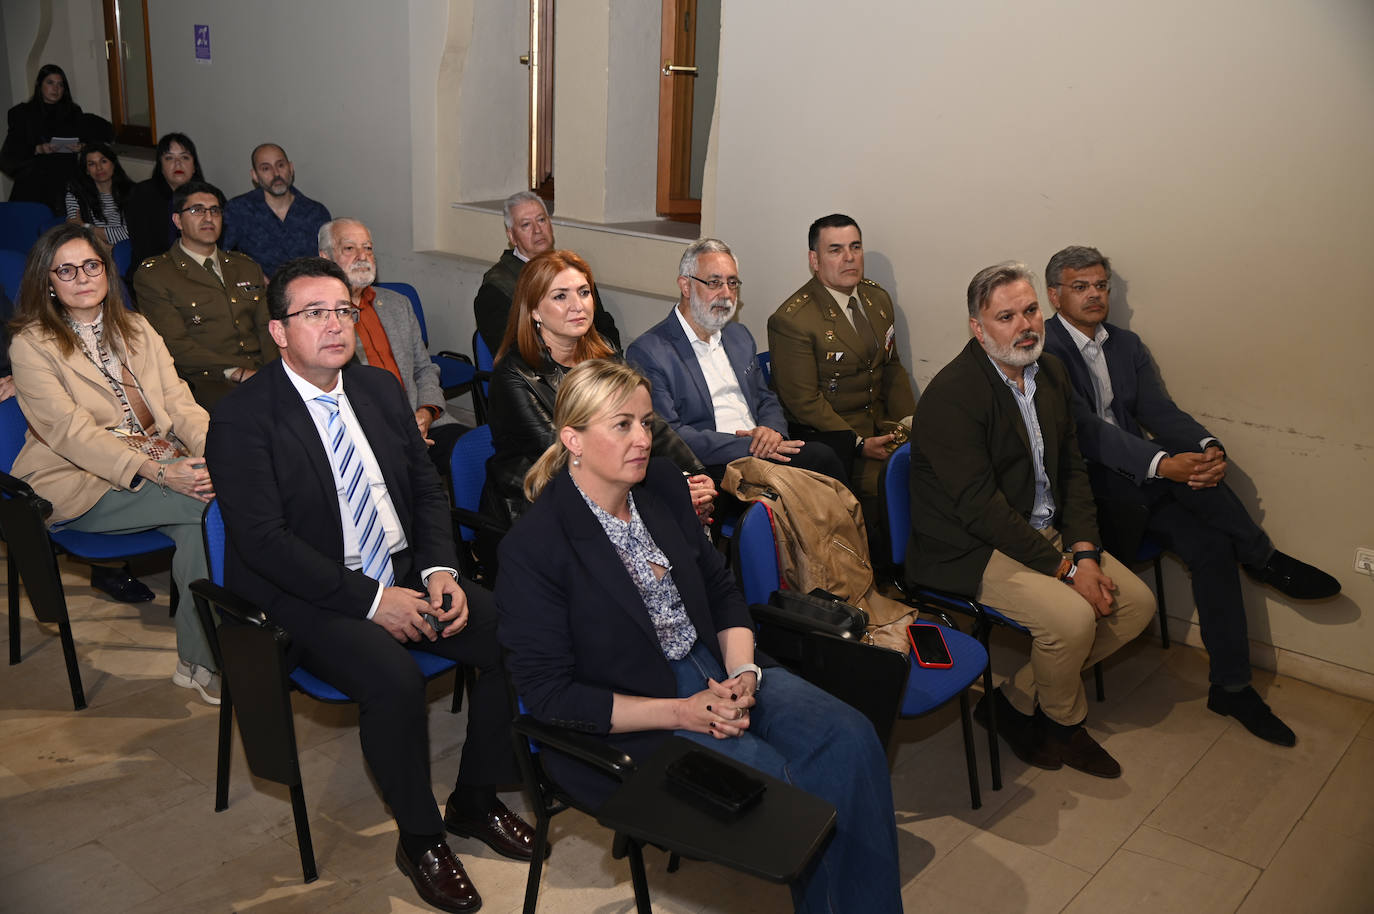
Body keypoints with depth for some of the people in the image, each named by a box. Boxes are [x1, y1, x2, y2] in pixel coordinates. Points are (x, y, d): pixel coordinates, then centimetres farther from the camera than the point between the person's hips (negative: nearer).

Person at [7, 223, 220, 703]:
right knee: (211, 505, -28)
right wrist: (158, 472, -25)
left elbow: (178, 401, 7)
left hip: (165, 462, 5)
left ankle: (201, 658, -16)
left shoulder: (136, 329, 16)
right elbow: (71, 432, -13)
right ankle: (200, 659, -17)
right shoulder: (31, 344, -1)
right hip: (83, 483, -4)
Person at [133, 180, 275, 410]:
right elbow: (175, 344, -5)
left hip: (261, 374, 5)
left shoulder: (246, 267, 24)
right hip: (206, 381, -5)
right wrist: (237, 372, -17)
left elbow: (268, 328, 15)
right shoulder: (152, 275, 7)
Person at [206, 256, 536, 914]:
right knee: (394, 680, -31)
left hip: (406, 576, 6)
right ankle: (420, 840, -5)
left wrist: (441, 571, -6)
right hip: (308, 597, -6)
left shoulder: (380, 389, 10)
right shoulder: (243, 417, -9)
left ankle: (476, 799, 8)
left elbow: (428, 489, 12)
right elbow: (262, 540, -17)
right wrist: (370, 600, -22)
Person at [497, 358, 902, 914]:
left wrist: (743, 673, -8)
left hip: (715, 672, 6)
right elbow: (549, 694, -15)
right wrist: (679, 712, -20)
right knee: (790, 784, -24)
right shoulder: (532, 548, -16)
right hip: (624, 723, -6)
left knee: (849, 739, -15)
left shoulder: (661, 484, 3)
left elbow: (721, 589, 12)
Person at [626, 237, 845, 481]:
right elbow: (668, 437, -12)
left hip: (760, 452, 7)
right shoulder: (648, 352, -5)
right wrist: (746, 445, -16)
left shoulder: (739, 336, 20)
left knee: (822, 456, -24)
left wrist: (771, 430, -1)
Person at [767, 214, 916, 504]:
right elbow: (804, 402, -14)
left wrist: (908, 420, 1)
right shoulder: (791, 320, -13)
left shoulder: (878, 299, 11)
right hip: (828, 436, -7)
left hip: (883, 424, 7)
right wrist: (860, 444, -19)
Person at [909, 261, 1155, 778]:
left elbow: (1072, 470, 9)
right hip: (971, 551, -9)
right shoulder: (952, 395, -21)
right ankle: (1065, 722, 8)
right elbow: (981, 507, -24)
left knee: (1137, 603, 0)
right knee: (1072, 617, -26)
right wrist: (1066, 568, -21)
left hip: (1045, 533, 9)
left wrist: (1084, 551, -7)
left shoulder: (1051, 373, 6)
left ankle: (1017, 699, 9)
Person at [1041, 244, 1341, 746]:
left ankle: (1231, 686, -5)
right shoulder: (1044, 348, -12)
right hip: (1082, 480, -7)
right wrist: (1162, 463, -36)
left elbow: (1159, 411, 3)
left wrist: (1208, 447, -20)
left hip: (1135, 479, 7)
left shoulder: (1126, 344, 12)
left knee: (1210, 542, -15)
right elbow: (1083, 428, -24)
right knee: (1180, 462, -30)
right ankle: (1264, 559, -9)